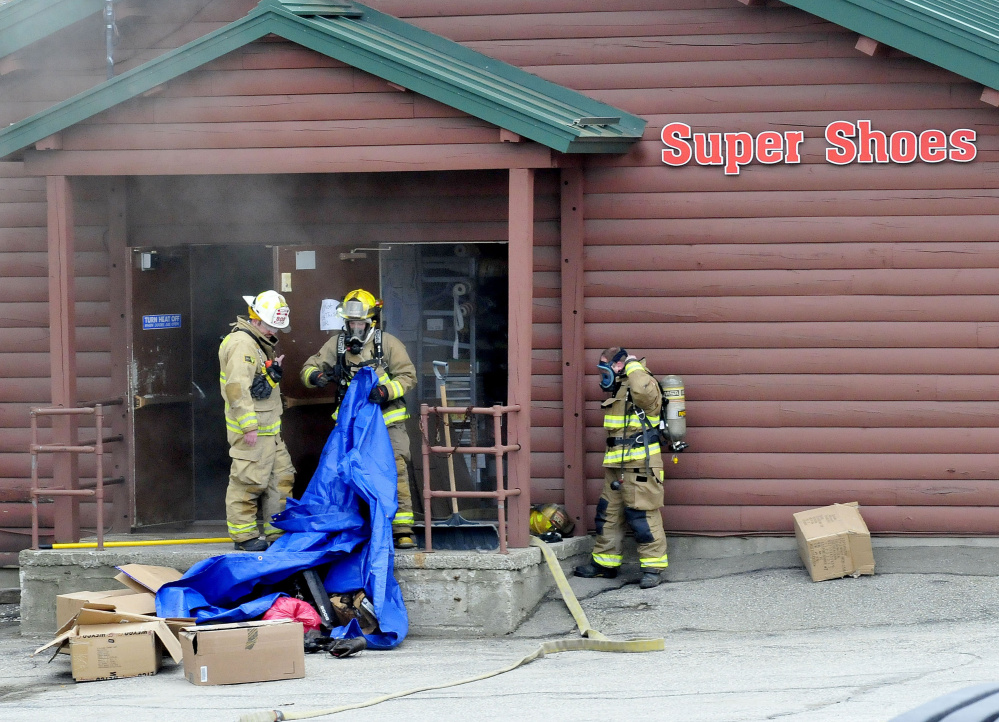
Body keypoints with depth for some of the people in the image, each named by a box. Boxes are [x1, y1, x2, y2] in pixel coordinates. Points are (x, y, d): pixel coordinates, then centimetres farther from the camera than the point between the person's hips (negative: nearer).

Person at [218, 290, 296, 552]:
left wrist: (273, 371, 10)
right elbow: (238, 388, -22)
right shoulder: (242, 344, -15)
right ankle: (243, 536, -1)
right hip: (251, 430, -11)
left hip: (269, 430, 11)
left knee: (281, 476, 14)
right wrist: (249, 426, -23)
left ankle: (278, 532, 20)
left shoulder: (260, 343, 19)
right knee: (248, 481, -7)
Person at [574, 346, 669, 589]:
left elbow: (642, 388, -36)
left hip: (640, 466, -10)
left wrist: (633, 366, -20)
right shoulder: (618, 392, 21)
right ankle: (605, 562, 25)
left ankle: (653, 566, -4)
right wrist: (609, 464, 28)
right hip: (617, 468, 10)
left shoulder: (643, 384, -10)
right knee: (608, 513, 15)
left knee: (642, 515, -9)